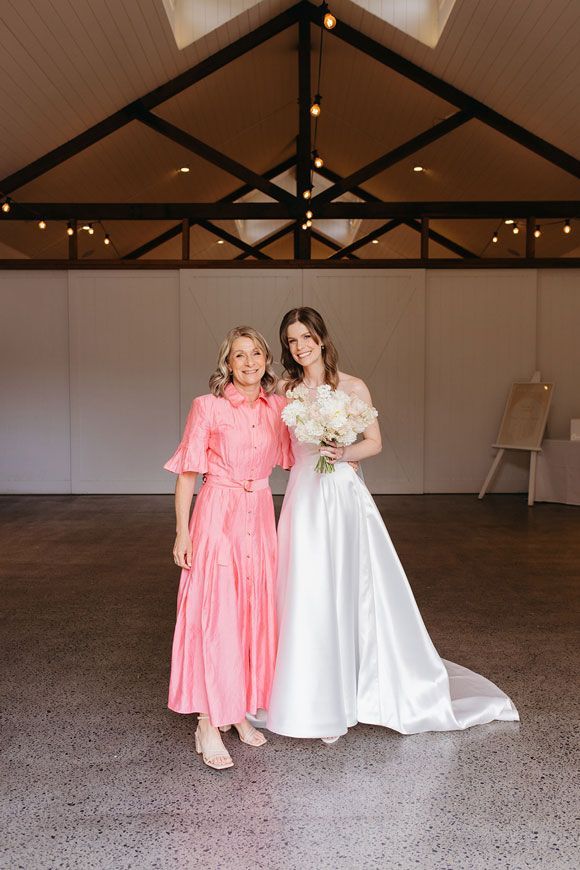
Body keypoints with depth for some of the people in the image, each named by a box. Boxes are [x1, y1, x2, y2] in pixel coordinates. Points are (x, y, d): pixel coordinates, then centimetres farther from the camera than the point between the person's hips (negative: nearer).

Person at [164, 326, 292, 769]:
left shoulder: (278, 407, 4)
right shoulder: (207, 407, -7)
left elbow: (293, 456, 16)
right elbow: (188, 472, -5)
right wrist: (183, 531, -8)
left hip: (261, 516, 5)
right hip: (217, 513, -4)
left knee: (256, 613, 10)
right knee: (214, 614, -3)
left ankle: (239, 711, 27)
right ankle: (209, 723, 10)